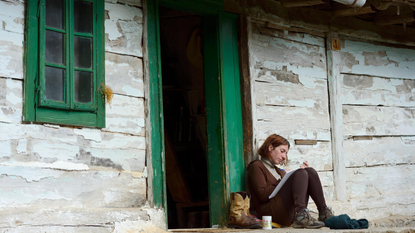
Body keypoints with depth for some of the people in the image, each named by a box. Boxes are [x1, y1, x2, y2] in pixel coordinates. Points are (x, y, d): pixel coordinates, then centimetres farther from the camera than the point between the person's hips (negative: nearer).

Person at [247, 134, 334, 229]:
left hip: (290, 214, 7)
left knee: (310, 171, -7)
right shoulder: (256, 166, 7)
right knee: (301, 173, -21)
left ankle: (323, 212, -17)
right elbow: (263, 195, -7)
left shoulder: (278, 170, 31)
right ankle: (301, 216, -40)